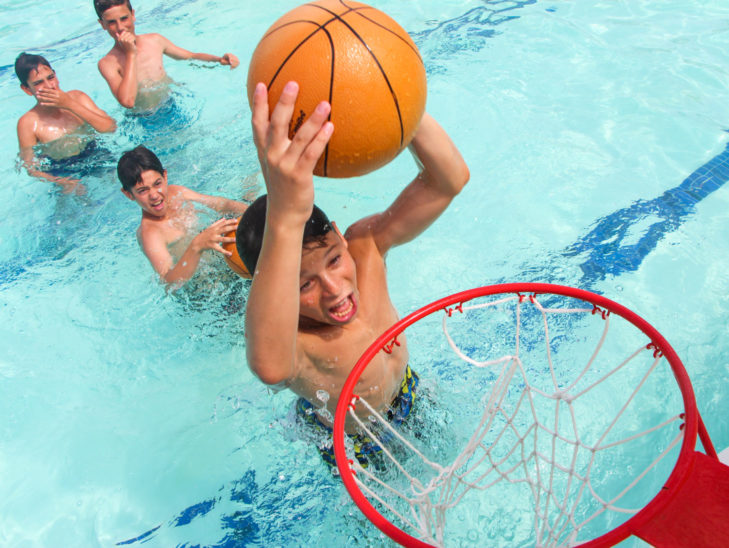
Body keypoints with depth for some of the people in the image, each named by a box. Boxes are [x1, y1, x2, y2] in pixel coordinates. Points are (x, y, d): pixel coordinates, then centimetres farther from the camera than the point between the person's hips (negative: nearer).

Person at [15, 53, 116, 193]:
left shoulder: (76, 97, -3)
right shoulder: (28, 123, -12)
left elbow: (110, 127, -14)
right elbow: (30, 167, -9)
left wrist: (70, 105, -20)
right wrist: (58, 181, -29)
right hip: (62, 171, -3)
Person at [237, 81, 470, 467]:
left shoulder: (364, 245, -31)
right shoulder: (278, 335, -45)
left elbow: (450, 179, -39)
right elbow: (270, 366, -73)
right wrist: (285, 219, -87)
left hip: (406, 392, 4)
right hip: (349, 442, -3)